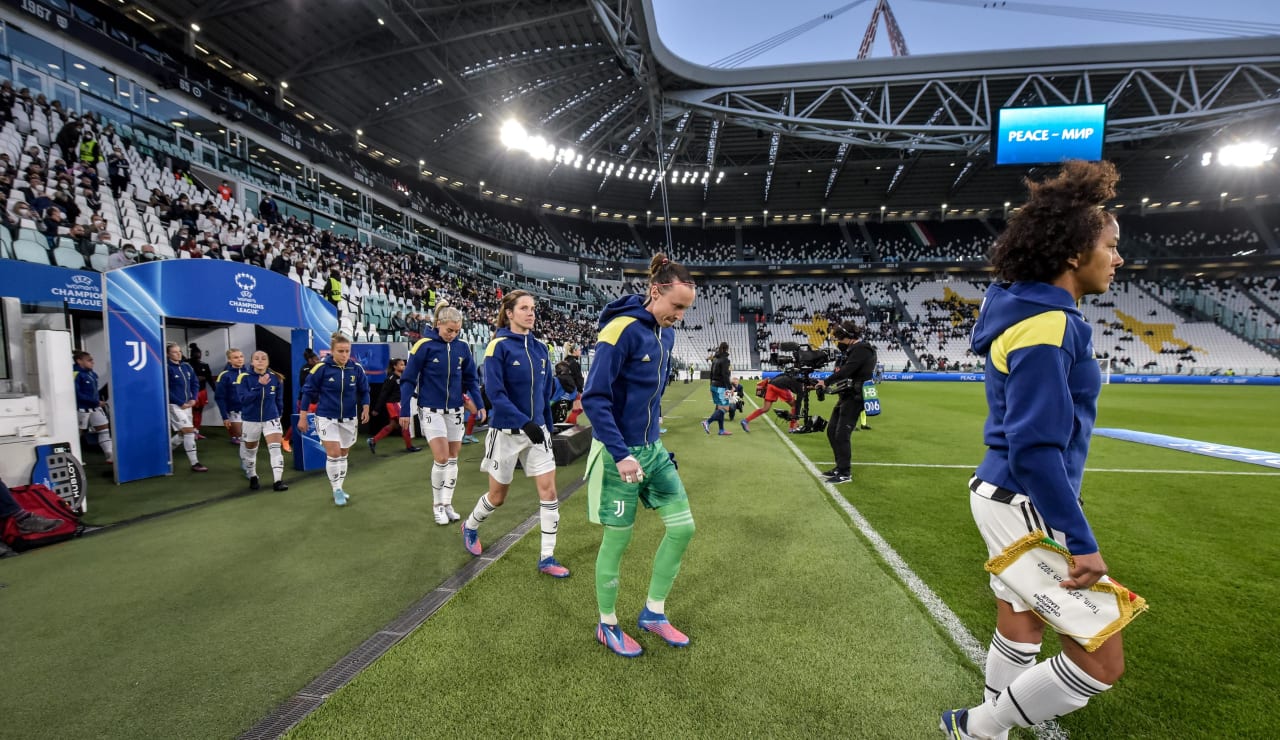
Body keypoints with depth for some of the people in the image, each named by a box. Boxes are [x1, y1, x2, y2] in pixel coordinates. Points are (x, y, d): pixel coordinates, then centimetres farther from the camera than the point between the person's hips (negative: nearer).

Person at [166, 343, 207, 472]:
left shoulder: (186, 367, 8)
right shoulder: (166, 368, -12)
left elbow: (195, 383, 14)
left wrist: (193, 399, 0)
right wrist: (181, 403, -14)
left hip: (187, 405, 7)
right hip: (174, 405, -7)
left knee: (182, 434, 14)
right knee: (189, 431, -12)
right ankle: (194, 463, -6)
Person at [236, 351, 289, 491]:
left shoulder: (276, 378, -4)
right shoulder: (244, 377, -11)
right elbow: (243, 398, -22)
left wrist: (279, 414, 12)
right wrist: (260, 385, -30)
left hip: (271, 418, 0)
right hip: (251, 420, 0)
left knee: (276, 447, -13)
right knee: (250, 449, 16)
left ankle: (278, 481, -13)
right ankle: (252, 477, 38)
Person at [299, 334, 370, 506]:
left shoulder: (356, 368, -8)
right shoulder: (321, 367, -15)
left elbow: (364, 390, 6)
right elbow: (308, 391, -6)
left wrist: (365, 408, -9)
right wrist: (303, 417, -4)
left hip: (348, 418, 3)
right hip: (327, 417, -3)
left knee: (343, 455, 13)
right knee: (333, 453, -11)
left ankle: (339, 488, 29)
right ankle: (336, 490, 7)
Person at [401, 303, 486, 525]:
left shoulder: (462, 348, 0)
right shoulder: (424, 345, -11)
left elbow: (471, 379, 9)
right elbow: (408, 380, -7)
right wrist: (405, 411, -8)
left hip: (455, 410, 4)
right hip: (431, 410, -4)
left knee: (452, 459, 9)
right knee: (442, 459, -8)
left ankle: (447, 504, 24)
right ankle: (437, 505, 13)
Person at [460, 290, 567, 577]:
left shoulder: (539, 348, 4)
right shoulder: (499, 346, -12)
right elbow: (495, 392, -19)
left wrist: (546, 426, 13)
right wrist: (525, 423, -26)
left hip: (537, 430, 5)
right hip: (506, 432, -4)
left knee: (549, 491, -3)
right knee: (497, 496, 12)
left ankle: (547, 558, 10)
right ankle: (470, 527, 44)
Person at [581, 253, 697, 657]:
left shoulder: (666, 332, 5)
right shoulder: (622, 329, -20)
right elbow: (594, 398, -23)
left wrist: (651, 438, 17)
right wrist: (621, 454, -26)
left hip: (653, 449, 8)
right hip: (619, 454, -8)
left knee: (682, 527, 8)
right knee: (617, 541, 6)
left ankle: (653, 613, 28)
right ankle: (607, 626, 30)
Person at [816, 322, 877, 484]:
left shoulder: (861, 349, -15)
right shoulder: (852, 350, 16)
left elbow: (846, 371, -22)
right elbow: (841, 371, 11)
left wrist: (826, 382, -13)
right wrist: (826, 383, -5)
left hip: (854, 398, -10)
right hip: (845, 396, 10)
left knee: (842, 435, -8)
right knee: (832, 430, 14)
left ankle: (845, 473, 1)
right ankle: (840, 466, 25)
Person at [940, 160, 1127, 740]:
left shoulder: (1035, 314, 8)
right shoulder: (1047, 328, -22)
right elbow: (1035, 449, -26)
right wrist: (1081, 542, -22)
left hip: (1005, 493, 10)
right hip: (1030, 505, -10)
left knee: (1020, 631, 21)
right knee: (1101, 662, 3)